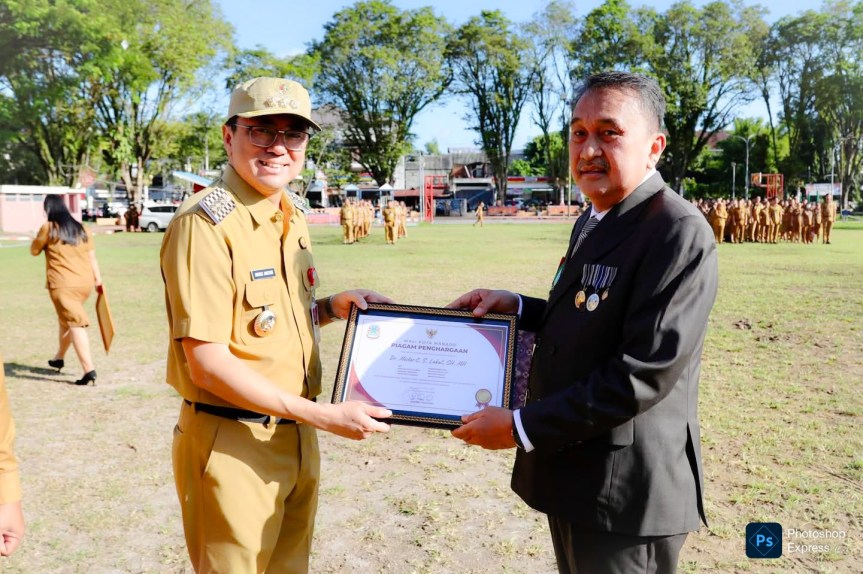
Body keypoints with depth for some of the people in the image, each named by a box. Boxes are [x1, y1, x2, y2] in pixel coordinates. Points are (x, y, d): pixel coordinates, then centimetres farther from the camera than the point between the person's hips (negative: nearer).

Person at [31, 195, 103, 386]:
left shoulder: (48, 228, -3)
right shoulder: (80, 228, 10)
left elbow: (34, 250, 10)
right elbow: (91, 256, 9)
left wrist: (39, 238, 29)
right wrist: (98, 280, 11)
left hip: (63, 284, -6)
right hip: (85, 282, 6)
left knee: (75, 324, -10)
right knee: (67, 319, 26)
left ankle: (89, 370, -19)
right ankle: (59, 357, 42)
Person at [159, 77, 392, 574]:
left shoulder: (293, 214, 7)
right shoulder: (206, 223, -18)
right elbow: (207, 363, -21)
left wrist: (331, 307, -2)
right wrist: (324, 415, -22)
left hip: (297, 435, 8)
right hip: (234, 444, -7)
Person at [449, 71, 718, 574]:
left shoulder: (679, 231, -21)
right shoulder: (593, 221, 9)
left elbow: (645, 372, -26)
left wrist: (521, 427, -22)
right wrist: (516, 307, 1)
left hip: (625, 492, -9)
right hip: (573, 473, 9)